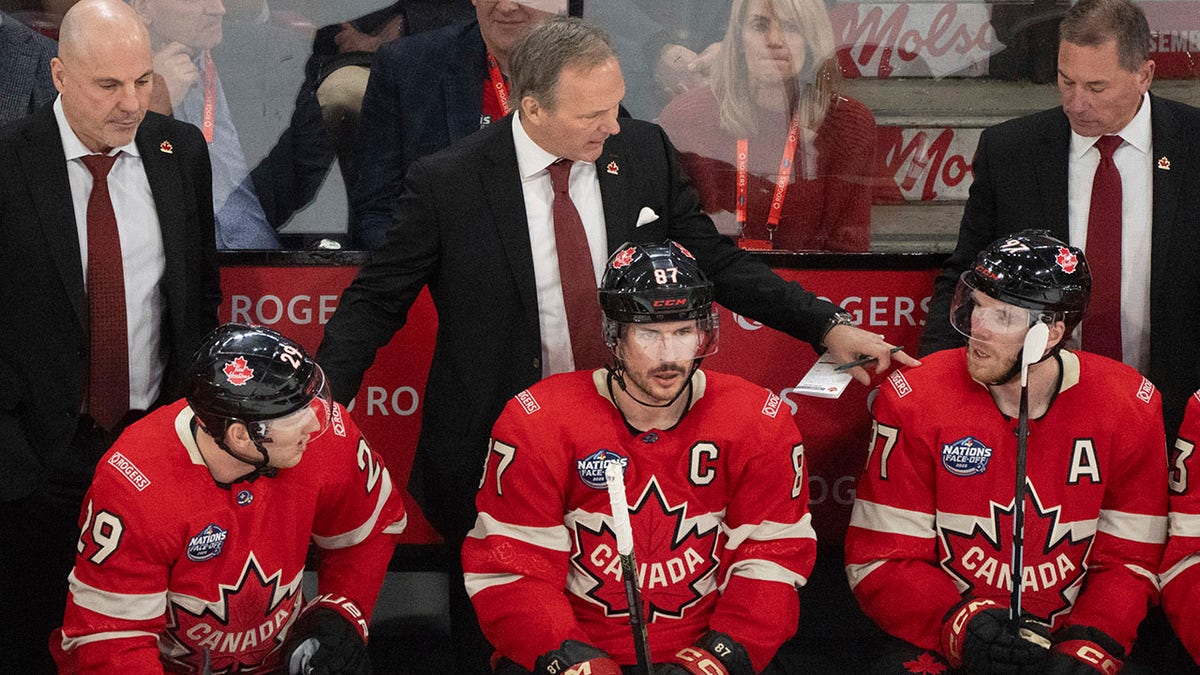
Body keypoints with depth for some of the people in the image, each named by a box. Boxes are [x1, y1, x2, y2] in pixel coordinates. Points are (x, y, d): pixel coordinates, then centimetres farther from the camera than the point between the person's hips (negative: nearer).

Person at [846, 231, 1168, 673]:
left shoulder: (1130, 408, -2)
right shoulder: (914, 401, -7)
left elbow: (1128, 562, 3)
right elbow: (881, 561, -5)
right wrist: (963, 624, -20)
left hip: (1068, 639, 2)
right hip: (939, 638, -2)